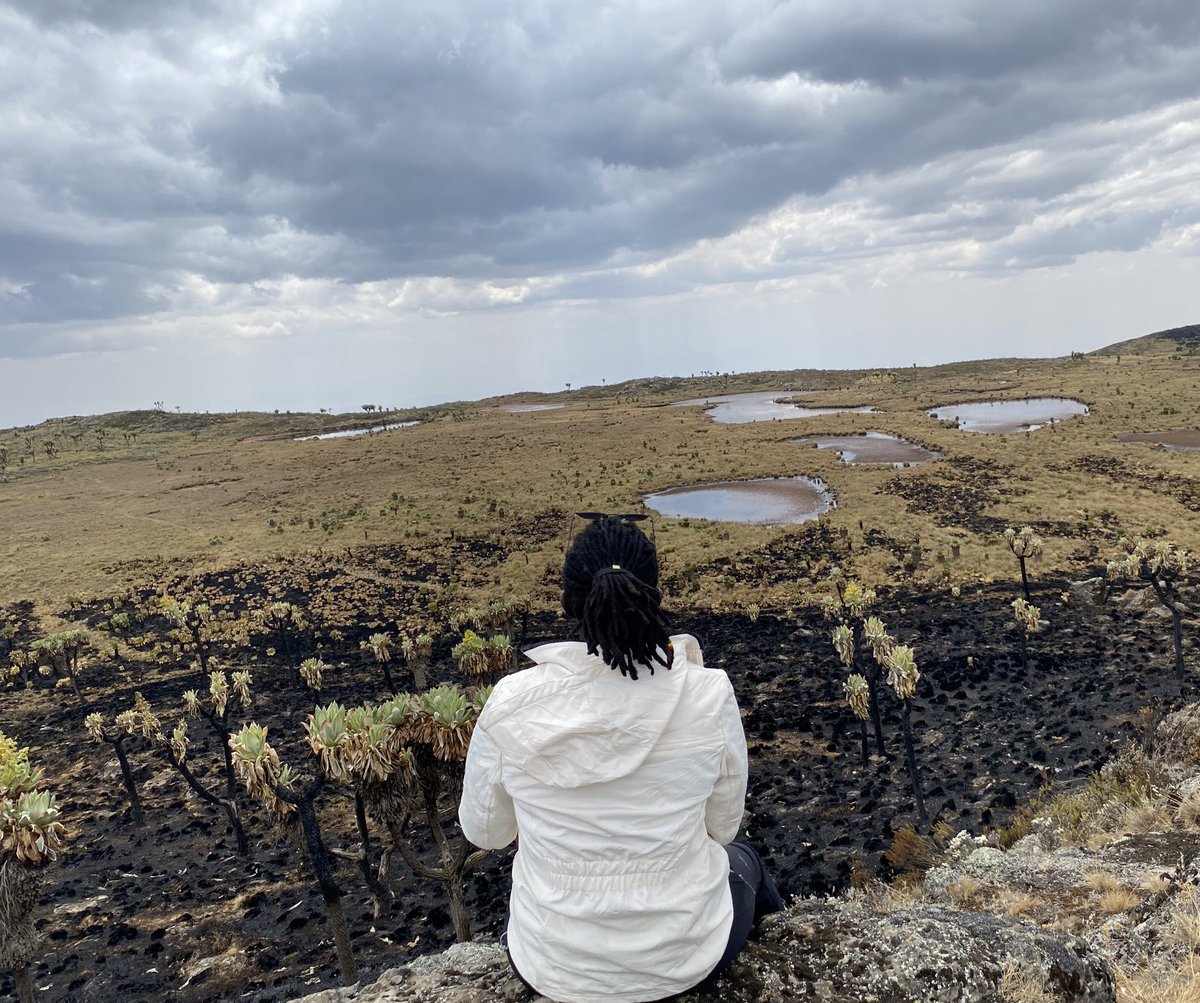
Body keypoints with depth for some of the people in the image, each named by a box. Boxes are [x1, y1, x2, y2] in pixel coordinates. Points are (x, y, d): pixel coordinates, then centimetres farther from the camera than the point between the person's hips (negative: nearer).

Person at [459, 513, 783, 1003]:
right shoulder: (708, 695, -21)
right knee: (741, 860, 36)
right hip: (683, 957, 0)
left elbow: (484, 831, -2)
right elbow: (722, 827, -4)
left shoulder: (510, 705, -21)